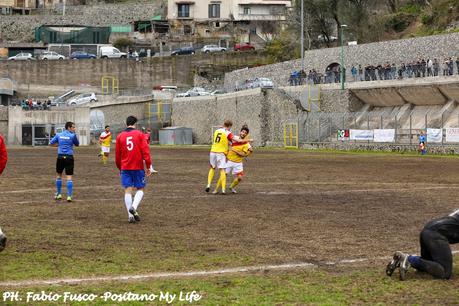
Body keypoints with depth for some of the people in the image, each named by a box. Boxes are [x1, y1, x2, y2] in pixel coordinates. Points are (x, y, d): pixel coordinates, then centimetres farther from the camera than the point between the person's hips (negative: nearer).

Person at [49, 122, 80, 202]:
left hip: (60, 157, 3)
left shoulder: (58, 135, 7)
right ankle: (69, 196, -9)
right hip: (69, 158, -3)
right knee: (69, 177, -3)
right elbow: (77, 144, 10)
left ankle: (58, 194, 24)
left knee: (58, 175, 19)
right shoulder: (72, 135, -4)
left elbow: (51, 143, 13)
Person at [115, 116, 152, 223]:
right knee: (140, 189, 9)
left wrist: (120, 168, 22)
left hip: (125, 168, 2)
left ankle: (130, 215, -4)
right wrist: (148, 166, -2)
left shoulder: (120, 136, 6)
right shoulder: (139, 134, -2)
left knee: (128, 191, 2)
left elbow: (117, 155, 10)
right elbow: (145, 151, -7)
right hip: (138, 167, -2)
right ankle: (133, 207, -15)